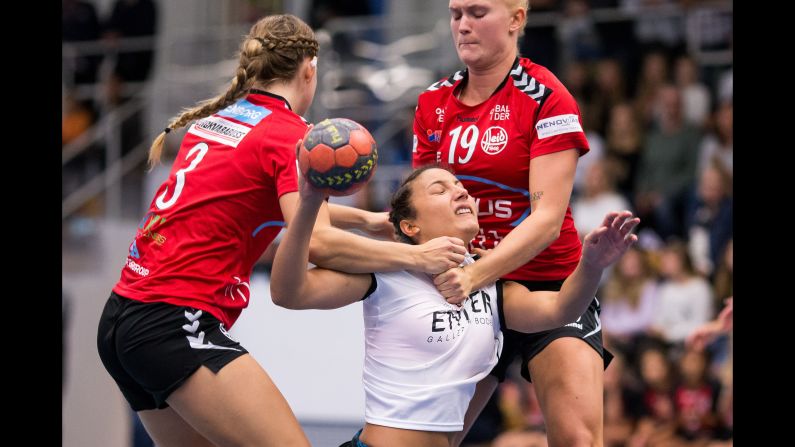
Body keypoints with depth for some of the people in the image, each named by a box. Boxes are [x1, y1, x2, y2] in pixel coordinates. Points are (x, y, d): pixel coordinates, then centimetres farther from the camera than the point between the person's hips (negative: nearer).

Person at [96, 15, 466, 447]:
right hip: (176, 324, -9)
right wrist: (416, 257, -11)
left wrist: (364, 218, 35)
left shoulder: (214, 118, 17)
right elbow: (317, 242, -18)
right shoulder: (291, 135, -6)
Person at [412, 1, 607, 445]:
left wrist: (475, 274, -31)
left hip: (550, 284, -5)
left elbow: (547, 218, -19)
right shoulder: (433, 103, 7)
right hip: (465, 292, 5)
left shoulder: (547, 97, -11)